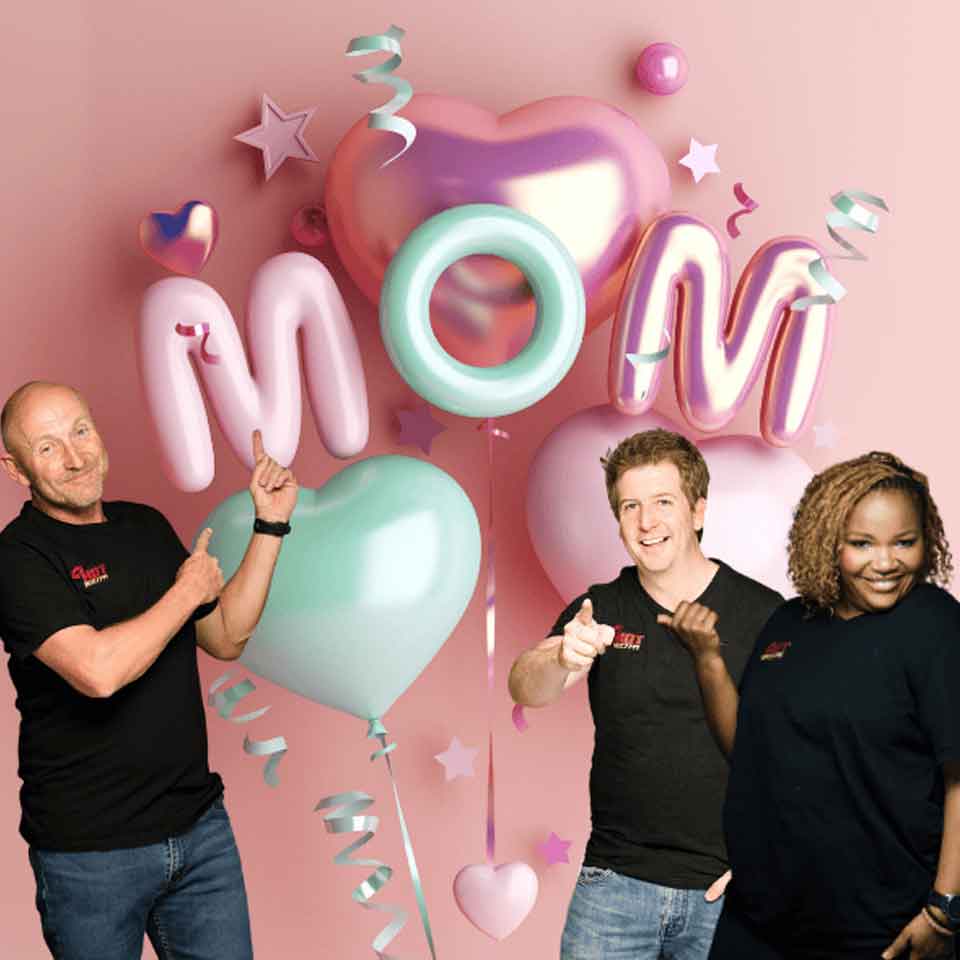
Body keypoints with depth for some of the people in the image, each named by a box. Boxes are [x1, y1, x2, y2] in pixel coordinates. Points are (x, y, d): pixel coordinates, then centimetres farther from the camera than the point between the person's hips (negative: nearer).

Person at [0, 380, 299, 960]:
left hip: (200, 825, 6)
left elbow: (226, 638, 14)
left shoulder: (146, 525, 9)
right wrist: (188, 590, -14)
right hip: (90, 852, -6)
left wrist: (270, 526, 8)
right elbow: (98, 671, -29)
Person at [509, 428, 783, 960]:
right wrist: (562, 658, -36)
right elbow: (526, 689, -14)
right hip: (614, 879, 1)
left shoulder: (765, 614, -3)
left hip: (724, 889, -1)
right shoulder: (599, 611, 2)